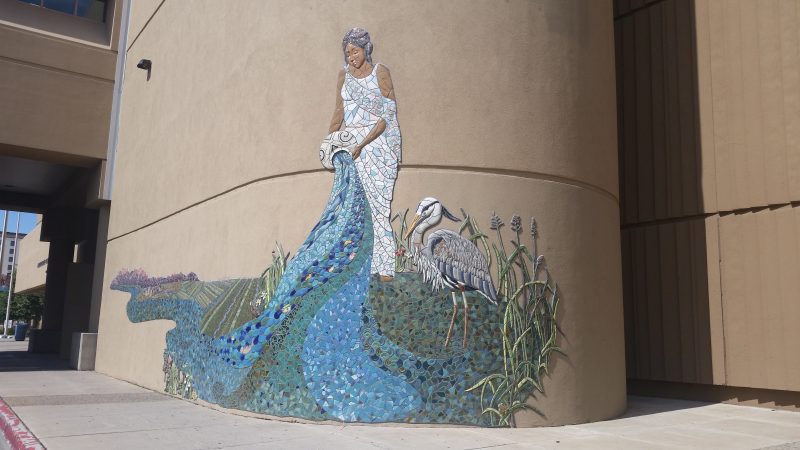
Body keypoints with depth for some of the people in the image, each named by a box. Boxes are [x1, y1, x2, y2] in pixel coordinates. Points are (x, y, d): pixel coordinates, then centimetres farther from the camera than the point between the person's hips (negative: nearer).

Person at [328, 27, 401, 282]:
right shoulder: (344, 74, 11)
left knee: (377, 202, -8)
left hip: (377, 142, -4)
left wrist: (362, 145, -17)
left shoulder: (380, 73, -4)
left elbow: (387, 115, -9)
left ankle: (384, 264, -3)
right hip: (350, 142, 4)